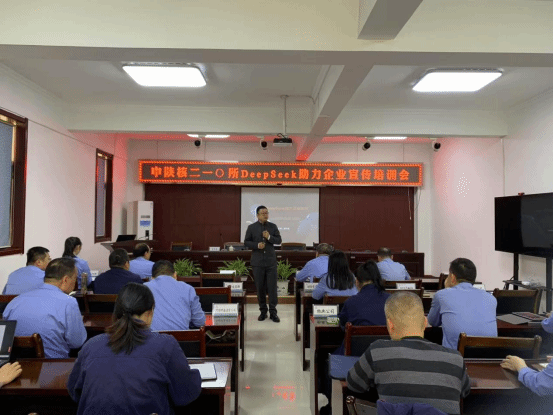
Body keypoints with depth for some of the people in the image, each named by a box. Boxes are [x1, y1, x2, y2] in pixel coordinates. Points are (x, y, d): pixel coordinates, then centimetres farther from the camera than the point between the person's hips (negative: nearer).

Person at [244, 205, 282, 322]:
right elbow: (246, 242, 2)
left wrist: (269, 237, -14)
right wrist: (257, 245, -14)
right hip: (257, 262, 0)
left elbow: (279, 240, 4)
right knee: (260, 287, 6)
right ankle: (263, 311, 18)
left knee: (272, 287, -1)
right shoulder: (251, 227, 3)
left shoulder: (273, 226, 6)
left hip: (271, 261, 0)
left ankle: (273, 312, 7)